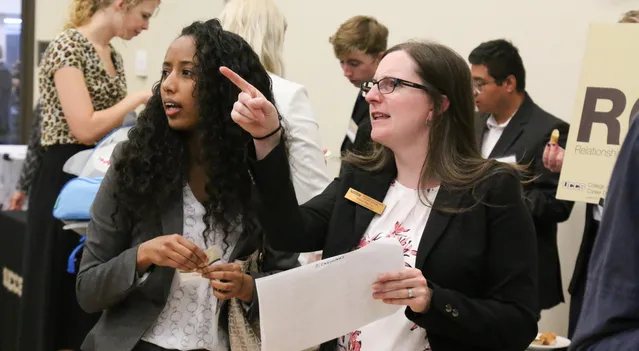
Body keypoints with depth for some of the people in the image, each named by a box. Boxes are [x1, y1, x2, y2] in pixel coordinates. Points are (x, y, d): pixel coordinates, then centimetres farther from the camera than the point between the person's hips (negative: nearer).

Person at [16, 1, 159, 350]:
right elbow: (84, 128, -22)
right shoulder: (67, 46, -14)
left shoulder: (113, 56, 13)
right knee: (63, 297, -2)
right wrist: (139, 98, -14)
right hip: (67, 180, -9)